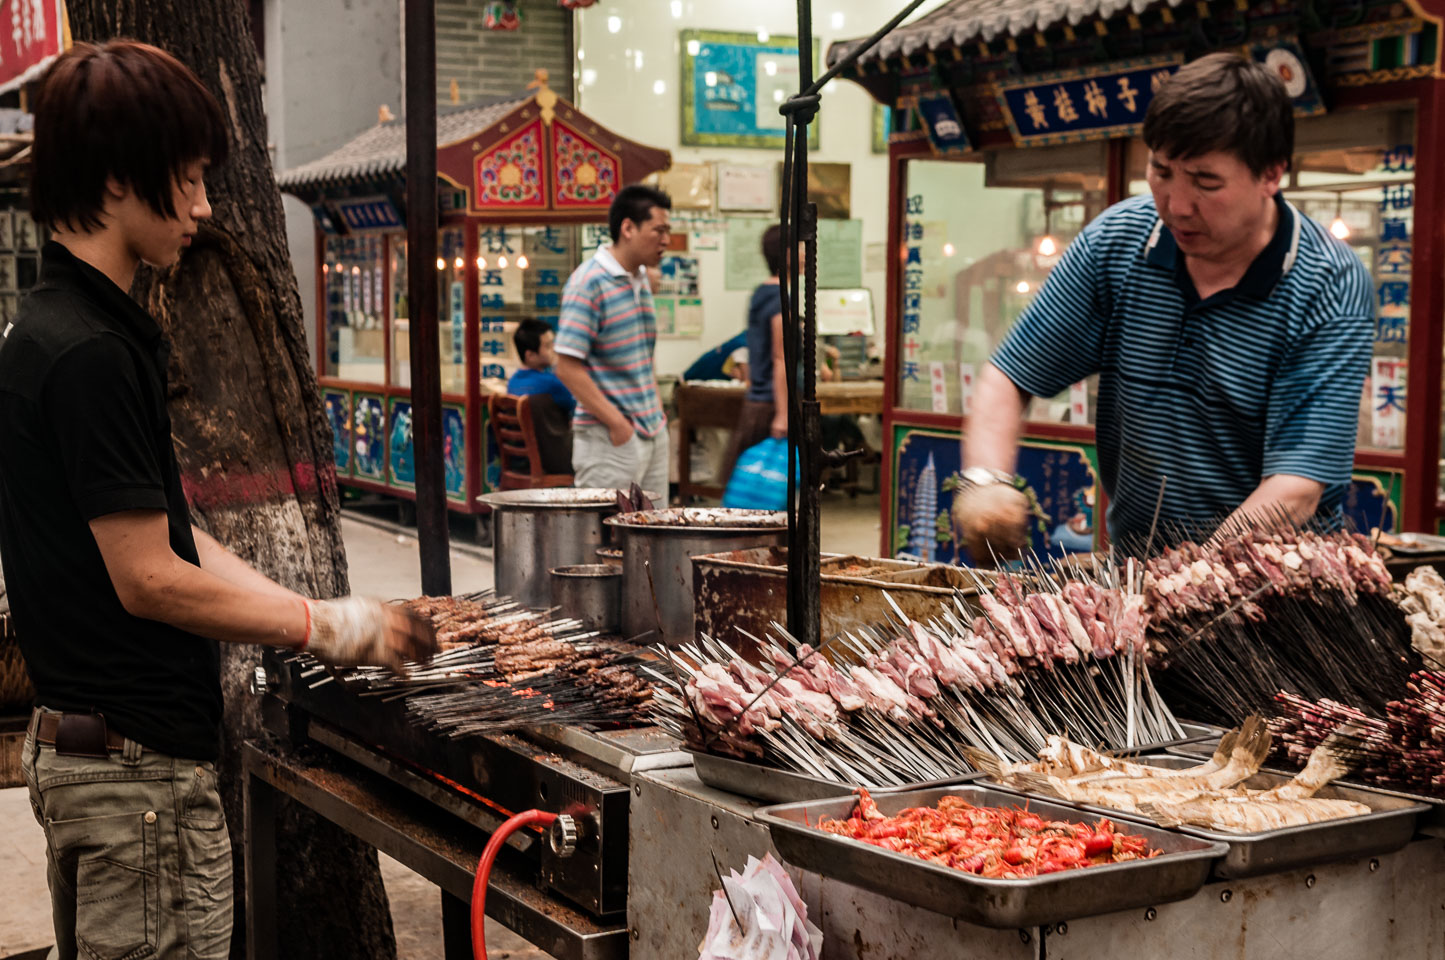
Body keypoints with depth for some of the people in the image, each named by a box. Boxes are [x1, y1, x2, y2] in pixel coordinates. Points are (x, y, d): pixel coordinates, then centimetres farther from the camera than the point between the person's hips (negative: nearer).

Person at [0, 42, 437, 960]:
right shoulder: (89, 351, -21)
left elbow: (167, 533, 13)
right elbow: (150, 579, -20)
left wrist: (311, 610, 8)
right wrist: (326, 625, -10)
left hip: (78, 740, 10)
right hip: (142, 762, -10)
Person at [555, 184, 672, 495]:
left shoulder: (641, 279, 14)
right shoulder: (589, 282, -13)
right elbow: (568, 367, -18)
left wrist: (657, 414, 13)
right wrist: (616, 423, -17)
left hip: (652, 432, 8)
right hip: (609, 438, -8)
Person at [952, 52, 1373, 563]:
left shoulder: (1332, 289, -14)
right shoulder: (1114, 241, -1)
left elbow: (1295, 490, -20)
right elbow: (1009, 377, 5)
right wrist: (986, 479, -15)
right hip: (1128, 563, 3)